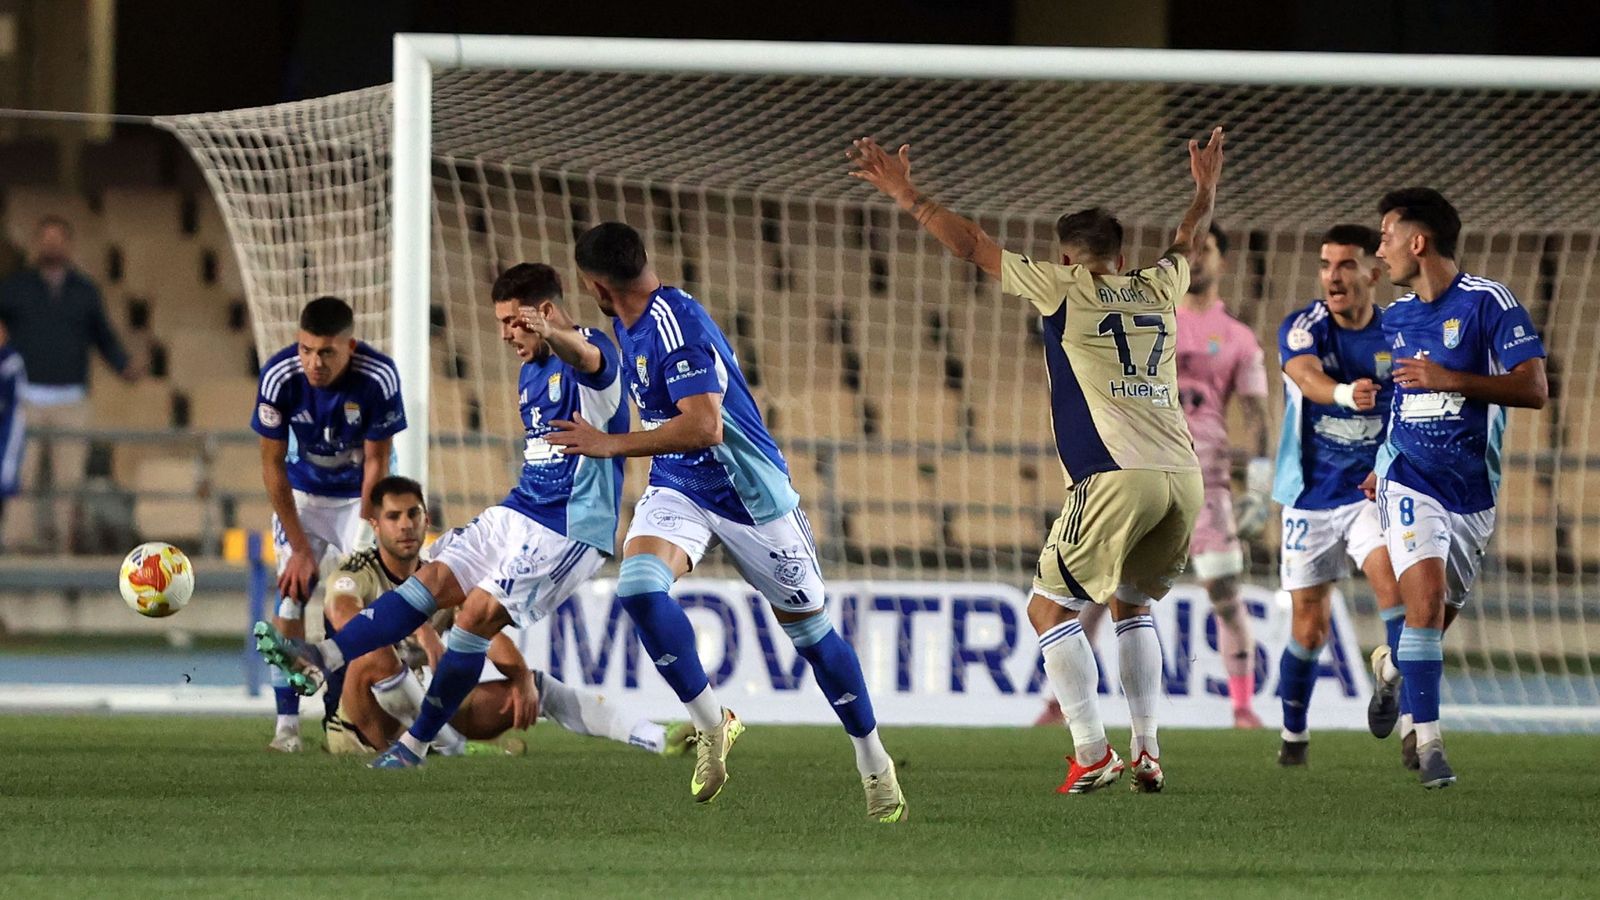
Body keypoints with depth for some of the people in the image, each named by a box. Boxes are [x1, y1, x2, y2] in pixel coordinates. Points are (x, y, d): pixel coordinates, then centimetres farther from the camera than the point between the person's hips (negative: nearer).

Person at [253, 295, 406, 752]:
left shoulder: (379, 378, -27)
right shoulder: (279, 376, -25)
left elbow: (376, 461, -16)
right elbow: (272, 464, -16)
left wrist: (365, 531, -18)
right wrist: (299, 547, -17)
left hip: (359, 496, 0)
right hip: (302, 494, 0)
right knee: (292, 595, -12)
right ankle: (287, 723, -11)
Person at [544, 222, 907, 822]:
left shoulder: (674, 321, -25)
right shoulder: (630, 324, 3)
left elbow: (704, 426, -34)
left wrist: (613, 446, -33)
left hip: (746, 492, -7)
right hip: (677, 488, 7)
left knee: (809, 627, 5)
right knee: (639, 583, -23)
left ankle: (874, 763, 22)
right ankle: (710, 722, -10)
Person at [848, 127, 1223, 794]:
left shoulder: (1064, 289, 5)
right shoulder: (1158, 289, 18)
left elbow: (971, 246, 10)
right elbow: (1188, 243, 42)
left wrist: (906, 196, 19)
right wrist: (1206, 189, 60)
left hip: (1117, 479, -6)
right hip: (1184, 477, 6)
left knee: (1050, 607, 4)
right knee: (1131, 605, 24)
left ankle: (1092, 753, -7)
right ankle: (1147, 754, 14)